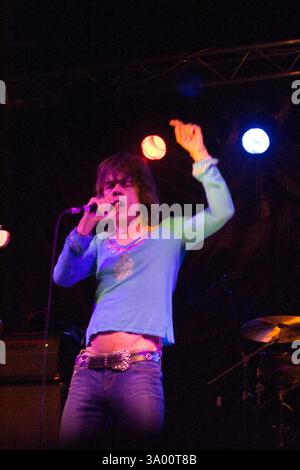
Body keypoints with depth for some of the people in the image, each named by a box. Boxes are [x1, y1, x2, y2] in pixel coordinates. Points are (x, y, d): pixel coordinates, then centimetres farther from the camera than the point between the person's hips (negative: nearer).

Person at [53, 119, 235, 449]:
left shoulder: (169, 233, 14)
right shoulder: (102, 240, 23)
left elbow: (221, 212, -1)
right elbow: (63, 277, 8)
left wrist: (199, 154, -3)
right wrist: (83, 231, -6)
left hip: (140, 368, -3)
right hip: (88, 369, 3)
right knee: (73, 444, -2)